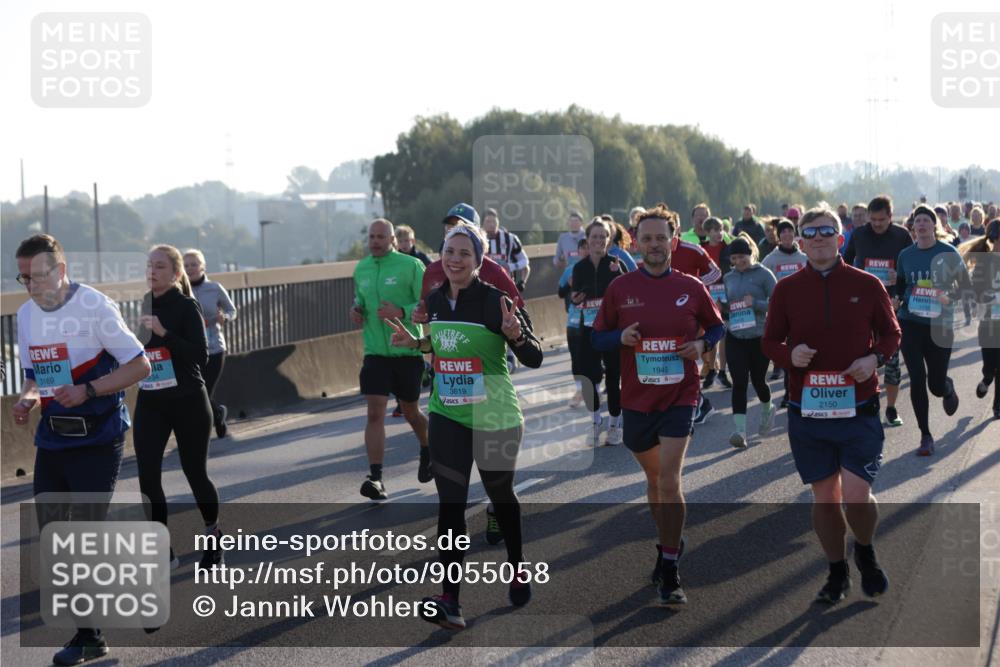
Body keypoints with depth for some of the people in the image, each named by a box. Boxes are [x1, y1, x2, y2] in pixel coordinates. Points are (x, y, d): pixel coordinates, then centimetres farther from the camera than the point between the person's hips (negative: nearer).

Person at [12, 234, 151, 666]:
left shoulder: (94, 307, -14)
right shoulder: (26, 315, 7)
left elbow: (140, 366, -12)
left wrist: (86, 392, -22)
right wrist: (26, 400, -4)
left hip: (97, 439, -7)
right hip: (52, 438, 7)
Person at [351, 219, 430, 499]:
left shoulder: (411, 266, -7)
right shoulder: (360, 269, 8)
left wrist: (400, 312, -25)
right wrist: (356, 309, 3)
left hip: (407, 352, -3)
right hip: (375, 353, 3)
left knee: (410, 412, 13)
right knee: (375, 413, -11)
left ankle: (427, 450, 44)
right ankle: (375, 478, -14)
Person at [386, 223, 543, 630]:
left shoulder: (495, 301, -15)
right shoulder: (435, 300, 2)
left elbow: (534, 360, -15)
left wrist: (516, 335, -34)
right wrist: (415, 342, 3)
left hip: (495, 417, -4)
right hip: (447, 415, 4)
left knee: (500, 495, 16)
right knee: (450, 504, -7)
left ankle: (518, 569, 42)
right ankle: (450, 601, -11)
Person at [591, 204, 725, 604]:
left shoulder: (692, 288, -1)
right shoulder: (619, 289, 0)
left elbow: (717, 327, 12)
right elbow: (597, 338, 5)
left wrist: (702, 344, -9)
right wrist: (621, 337, -15)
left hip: (679, 396, -2)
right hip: (636, 398, 3)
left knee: (669, 480, -14)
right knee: (653, 477, 18)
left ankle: (670, 573, -9)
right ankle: (668, 544, 40)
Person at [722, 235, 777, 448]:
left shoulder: (763, 274, -6)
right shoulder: (729, 278, 8)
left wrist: (755, 303, -22)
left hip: (759, 337, -3)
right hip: (735, 337, 3)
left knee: (758, 380, 10)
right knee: (739, 382, -8)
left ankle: (767, 409, 43)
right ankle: (740, 430, -12)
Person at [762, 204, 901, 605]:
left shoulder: (867, 285, 1)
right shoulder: (786, 289, 3)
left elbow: (891, 333, 10)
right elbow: (769, 341, 10)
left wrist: (875, 358, -11)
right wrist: (789, 354, -12)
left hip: (859, 410, -2)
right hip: (807, 413, 2)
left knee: (856, 495, -10)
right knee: (824, 497, 9)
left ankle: (865, 553, 21)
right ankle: (837, 573, 27)